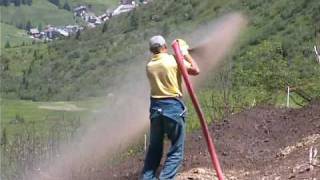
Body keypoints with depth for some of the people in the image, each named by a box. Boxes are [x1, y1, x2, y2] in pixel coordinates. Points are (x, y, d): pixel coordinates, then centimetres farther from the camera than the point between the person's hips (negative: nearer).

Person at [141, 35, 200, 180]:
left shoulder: (149, 66, 6)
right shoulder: (174, 60, -8)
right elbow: (195, 70, -3)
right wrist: (185, 54, 9)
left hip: (155, 107, 5)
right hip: (173, 107, -5)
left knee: (154, 149, 15)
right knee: (176, 151, 2)